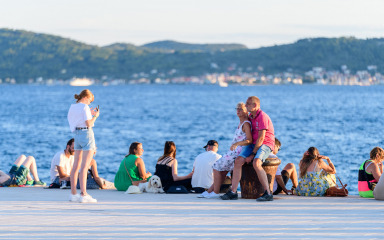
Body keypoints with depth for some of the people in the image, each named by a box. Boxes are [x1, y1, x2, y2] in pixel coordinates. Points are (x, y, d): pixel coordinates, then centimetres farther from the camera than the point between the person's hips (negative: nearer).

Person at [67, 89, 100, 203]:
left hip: (77, 135, 8)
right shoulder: (85, 107, -11)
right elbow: (89, 124, -16)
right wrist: (95, 116, -1)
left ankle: (73, 194, 14)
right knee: (84, 167, -10)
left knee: (76, 166, 10)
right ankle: (84, 195, -13)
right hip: (87, 134, -8)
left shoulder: (72, 107, 12)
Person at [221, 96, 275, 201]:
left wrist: (253, 154, -18)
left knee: (256, 163, -34)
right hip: (253, 144, 8)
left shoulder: (262, 117, -15)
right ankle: (233, 192, -15)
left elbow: (261, 138, -19)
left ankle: (268, 193, -33)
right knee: (238, 160, -14)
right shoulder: (250, 116, 13)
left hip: (266, 144, -8)